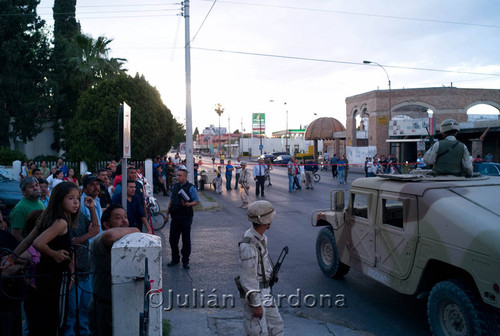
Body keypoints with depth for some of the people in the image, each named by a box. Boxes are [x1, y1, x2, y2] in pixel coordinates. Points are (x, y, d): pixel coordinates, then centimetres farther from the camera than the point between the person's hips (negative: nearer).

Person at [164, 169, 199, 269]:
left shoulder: (190, 188, -5)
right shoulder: (174, 186, 12)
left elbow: (196, 201, -6)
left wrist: (188, 204, -24)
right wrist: (167, 213, 17)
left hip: (186, 217, -5)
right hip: (175, 216, 5)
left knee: (186, 239, 3)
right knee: (172, 239, 8)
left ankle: (185, 261, 15)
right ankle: (175, 259, 25)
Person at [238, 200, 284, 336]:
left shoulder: (261, 237, 3)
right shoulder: (249, 245, -28)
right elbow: (248, 278, -25)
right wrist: (256, 304, -21)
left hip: (265, 291, 9)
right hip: (254, 294, -9)